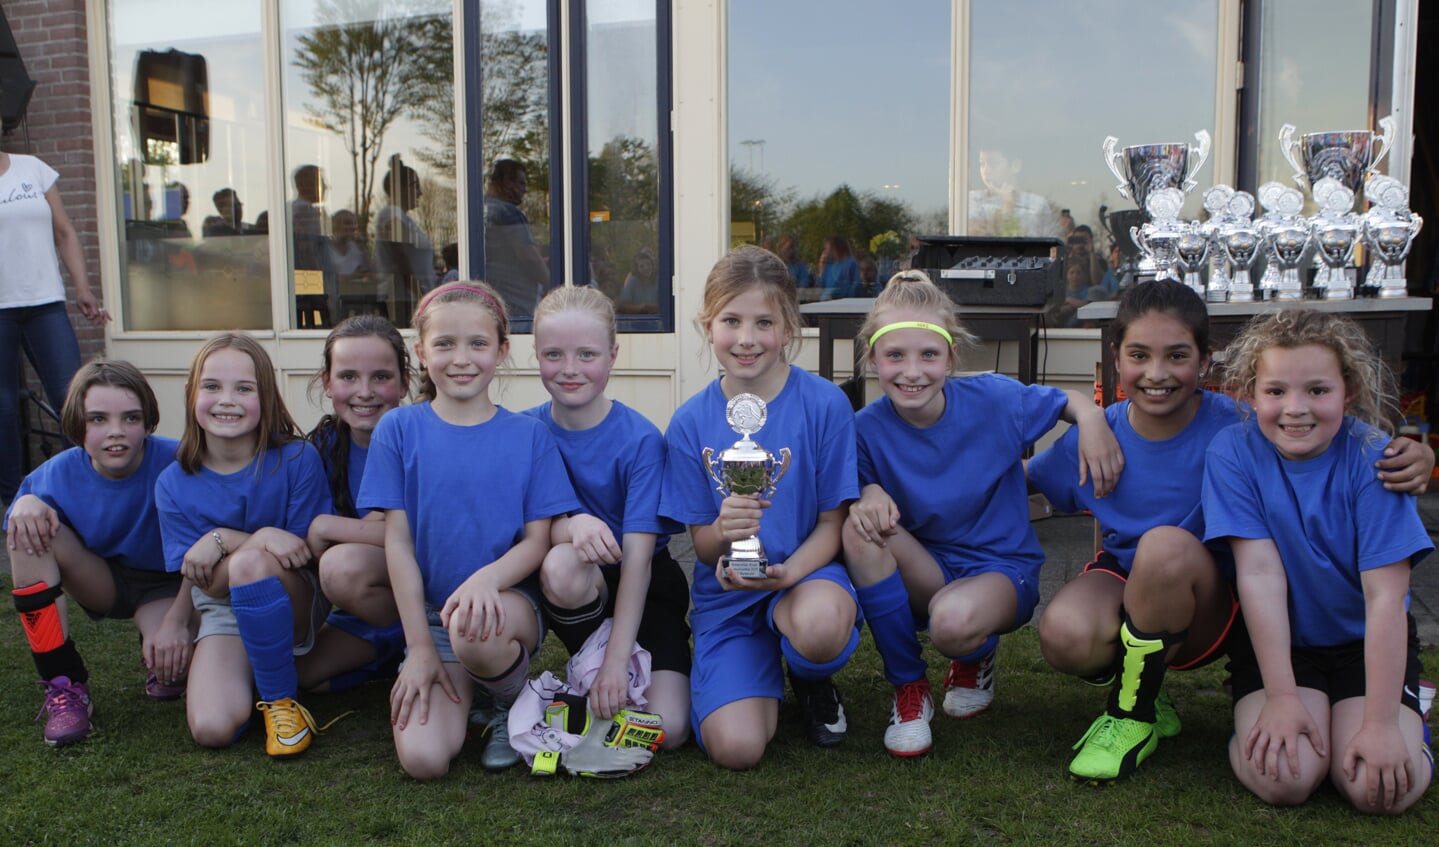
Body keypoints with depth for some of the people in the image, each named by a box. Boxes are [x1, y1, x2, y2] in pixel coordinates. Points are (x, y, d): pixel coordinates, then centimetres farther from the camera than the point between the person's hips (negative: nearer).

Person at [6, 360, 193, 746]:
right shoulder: (57, 474, -16)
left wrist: (177, 621, -27)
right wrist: (24, 505, -29)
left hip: (165, 583, -3)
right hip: (102, 580, 3)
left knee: (172, 666, -31)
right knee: (30, 530, -24)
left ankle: (156, 653, 14)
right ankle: (64, 684, -18)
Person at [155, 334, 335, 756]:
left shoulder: (297, 459, -12)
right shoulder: (175, 484, -4)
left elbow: (309, 554, -10)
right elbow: (206, 582, -6)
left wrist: (222, 540, -21)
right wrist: (260, 538, -26)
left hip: (295, 607, -2)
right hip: (223, 614, 2)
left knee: (250, 563, -36)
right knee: (212, 729, -24)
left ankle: (282, 701, -16)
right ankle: (249, 675, 13)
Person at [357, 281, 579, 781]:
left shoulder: (528, 435, 1)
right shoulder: (399, 430, 2)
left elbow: (538, 540, -2)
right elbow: (397, 540, -1)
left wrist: (487, 578, -24)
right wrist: (419, 645, -7)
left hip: (511, 602, -1)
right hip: (430, 614, 1)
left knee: (472, 629, -38)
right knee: (423, 760, -20)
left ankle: (512, 700, -3)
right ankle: (467, 689, 14)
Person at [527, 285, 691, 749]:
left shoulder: (641, 439, -16)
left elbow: (637, 554, -20)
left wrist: (617, 659, -27)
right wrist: (570, 527, -32)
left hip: (645, 586, -1)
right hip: (579, 588, 2)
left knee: (668, 730, -19)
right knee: (562, 564, -36)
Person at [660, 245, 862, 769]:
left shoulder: (824, 404, -9)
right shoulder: (691, 422, -4)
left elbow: (833, 523, -5)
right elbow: (702, 546, -1)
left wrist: (787, 573, -26)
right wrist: (724, 530, -26)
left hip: (807, 573, -1)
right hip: (726, 595, 1)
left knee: (820, 625, -39)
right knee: (736, 748, -21)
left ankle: (811, 682, 1)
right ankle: (762, 675, 17)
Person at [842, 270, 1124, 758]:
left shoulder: (994, 399, -12)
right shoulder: (866, 429, -12)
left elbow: (1069, 401, 4)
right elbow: (859, 493, -2)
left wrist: (1093, 421, -20)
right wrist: (869, 495, -27)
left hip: (1002, 569, -2)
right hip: (924, 577, 2)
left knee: (954, 622, -37)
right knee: (860, 528, -29)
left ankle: (976, 658, 7)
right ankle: (908, 688, -11)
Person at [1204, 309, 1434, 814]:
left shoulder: (1372, 458, -17)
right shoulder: (1233, 453, -15)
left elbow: (1385, 595, -18)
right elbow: (1260, 574, -18)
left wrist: (1381, 722, -21)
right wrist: (1281, 696, -20)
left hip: (1368, 641, 1)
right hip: (1277, 639, 0)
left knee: (1378, 788, -18)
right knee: (1281, 779, -22)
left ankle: (1406, 716, 14)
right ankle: (1256, 716, 11)